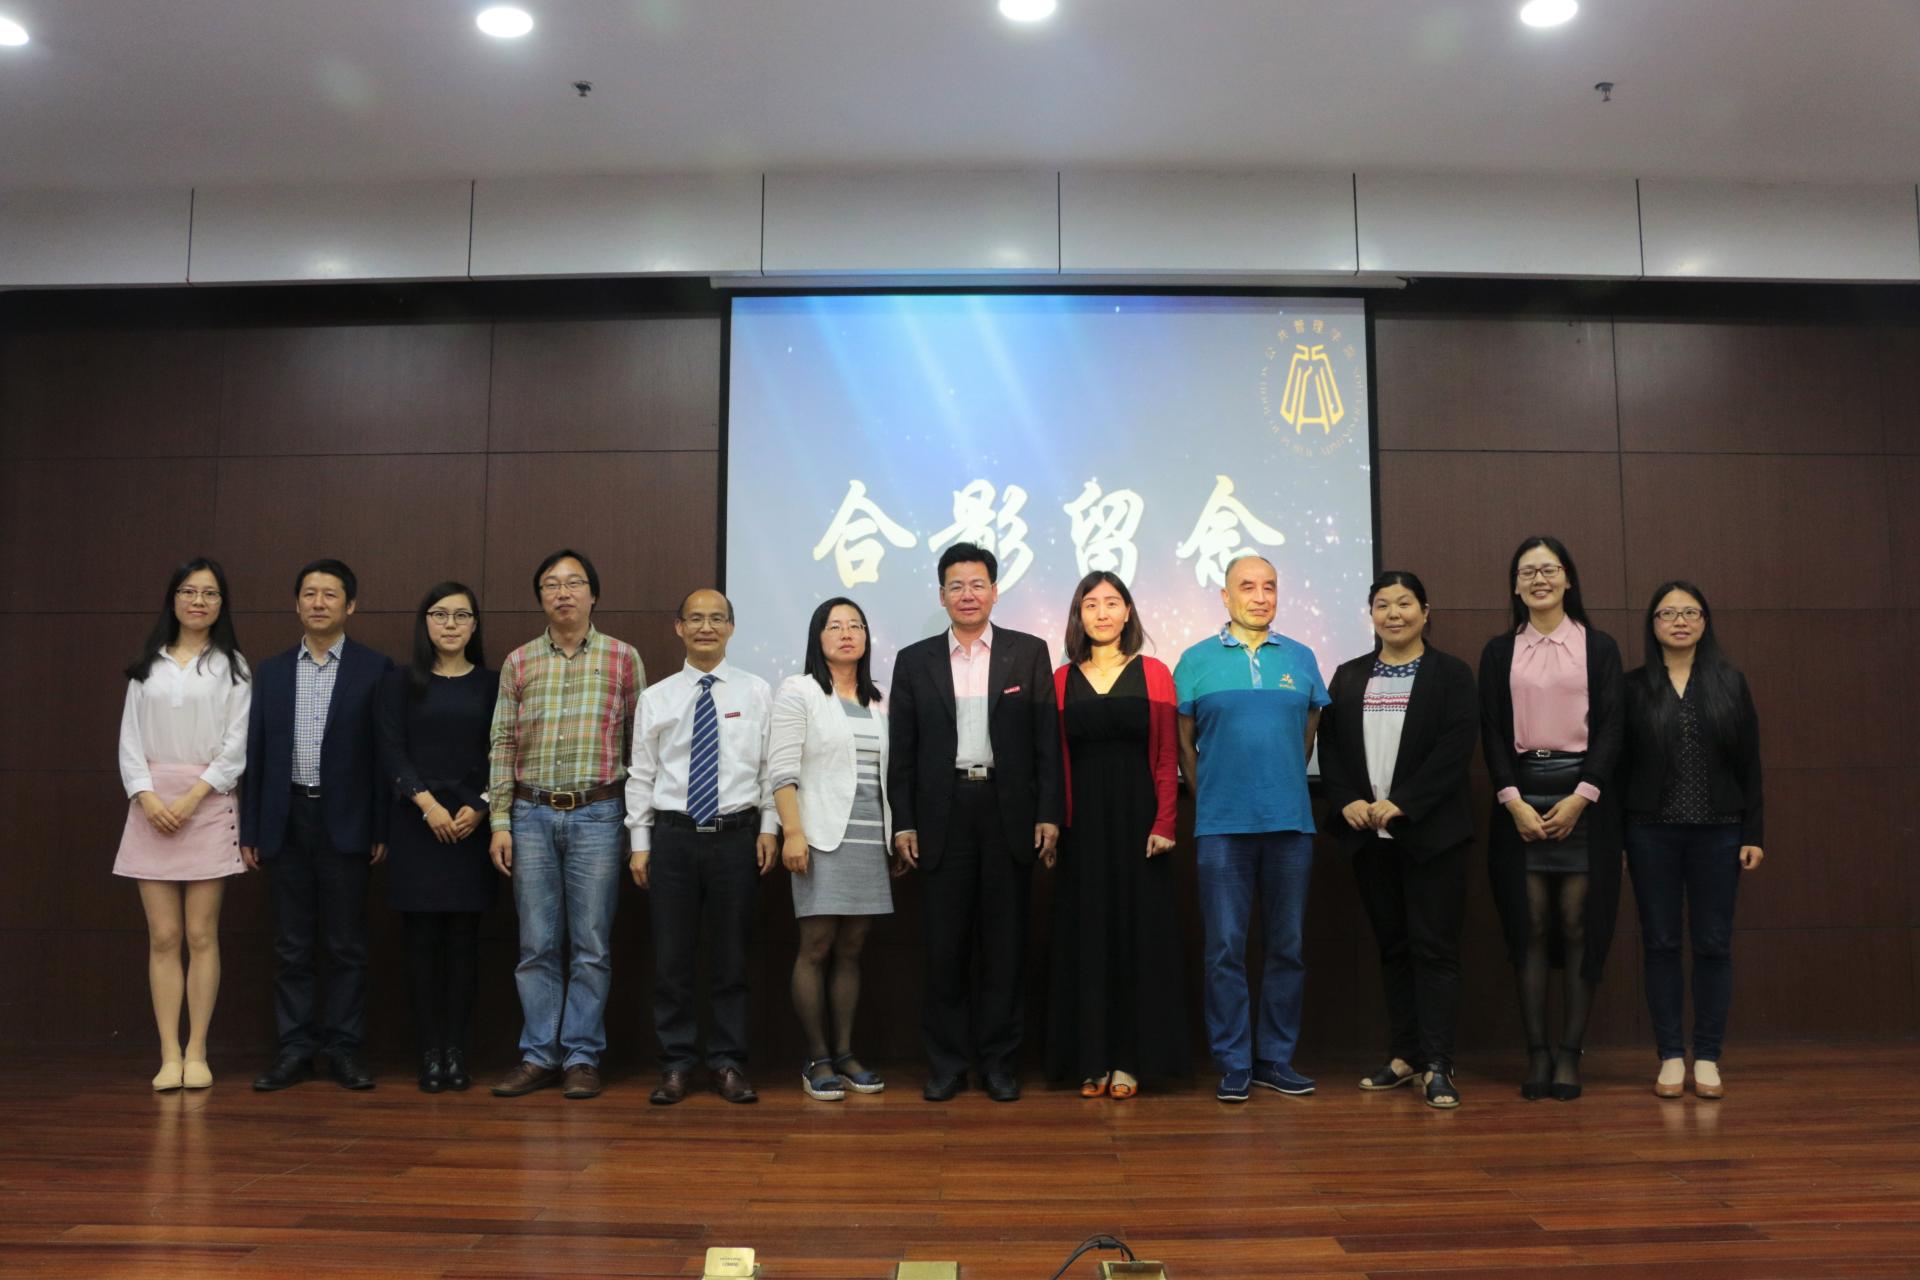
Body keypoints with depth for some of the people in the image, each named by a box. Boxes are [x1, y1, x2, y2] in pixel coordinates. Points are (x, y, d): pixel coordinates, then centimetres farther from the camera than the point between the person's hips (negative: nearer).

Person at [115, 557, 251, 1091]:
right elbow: (130, 740, 6)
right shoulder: (148, 666, 11)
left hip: (208, 805, -2)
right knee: (163, 936, 1)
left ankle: (196, 1052, 7)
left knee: (201, 935, 0)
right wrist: (148, 799, -9)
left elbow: (236, 746, -2)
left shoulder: (232, 667, 5)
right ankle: (169, 1054, 5)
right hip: (152, 808, 2)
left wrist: (190, 799, -11)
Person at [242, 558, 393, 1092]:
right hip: (286, 821, 3)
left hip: (345, 823, -3)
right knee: (291, 946, 8)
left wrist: (382, 829, -7)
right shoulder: (270, 672, 10)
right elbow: (256, 754, 9)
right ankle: (295, 1049, 17)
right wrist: (249, 830, 5)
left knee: (346, 944, 4)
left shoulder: (375, 669, 0)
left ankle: (345, 1049, 13)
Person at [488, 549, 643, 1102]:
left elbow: (640, 743, 3)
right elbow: (502, 745, 7)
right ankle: (539, 1056, 16)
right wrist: (500, 822, 1)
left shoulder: (623, 658, 3)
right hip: (532, 814, 2)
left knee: (591, 946, 2)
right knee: (536, 944, 6)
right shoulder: (518, 662, 8)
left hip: (597, 814, -2)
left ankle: (582, 1057, 13)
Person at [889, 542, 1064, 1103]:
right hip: (944, 815, 1)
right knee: (946, 945, 5)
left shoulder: (1029, 652, 6)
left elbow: (1047, 738, 2)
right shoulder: (915, 661, 8)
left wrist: (1049, 814, -4)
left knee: (1005, 943, 5)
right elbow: (901, 752, 7)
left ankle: (1000, 1061, 16)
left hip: (1010, 813, 0)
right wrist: (903, 823, 1)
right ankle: (947, 1062, 16)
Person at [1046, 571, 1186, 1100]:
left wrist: (1164, 824, -11)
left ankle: (1130, 1058, 13)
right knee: (1085, 935, 5)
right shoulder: (1062, 679, 6)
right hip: (1082, 821, 2)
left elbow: (1167, 756, -3)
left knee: (1139, 932, 3)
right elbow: (1055, 759, 4)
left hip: (1137, 817, -1)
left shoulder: (1154, 674, 1)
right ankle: (1091, 1059, 14)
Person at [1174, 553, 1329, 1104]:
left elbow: (1308, 733, 15)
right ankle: (1233, 1063, 11)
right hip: (1223, 825, -2)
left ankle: (1276, 1058, 20)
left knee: (1288, 946, 8)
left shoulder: (1301, 659, 8)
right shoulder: (1197, 660, 2)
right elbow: (1184, 742, 6)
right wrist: (1209, 797, 5)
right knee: (1226, 948, 1)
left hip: (1290, 821, 3)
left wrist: (1284, 788, 11)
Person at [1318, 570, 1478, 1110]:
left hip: (1431, 831, -4)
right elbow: (1329, 745, 8)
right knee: (1392, 945, 10)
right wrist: (1347, 802, -8)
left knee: (1434, 946, -4)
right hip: (1369, 835, 4)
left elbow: (1456, 748, -10)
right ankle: (1404, 1054, 18)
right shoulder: (1348, 677, 12)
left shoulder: (1451, 674, 1)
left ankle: (1437, 1065, -1)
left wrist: (1400, 804, -16)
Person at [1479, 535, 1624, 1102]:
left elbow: (1610, 728, 2)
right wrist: (1513, 801, -7)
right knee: (1530, 928, 0)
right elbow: (1492, 732, 5)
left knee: (1579, 927, -3)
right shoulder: (1499, 651, 10)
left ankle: (1570, 1055, 4)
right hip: (1520, 798, 1)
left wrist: (1580, 797, -9)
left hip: (1583, 797, -1)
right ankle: (1537, 1052, 6)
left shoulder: (1598, 646, 7)